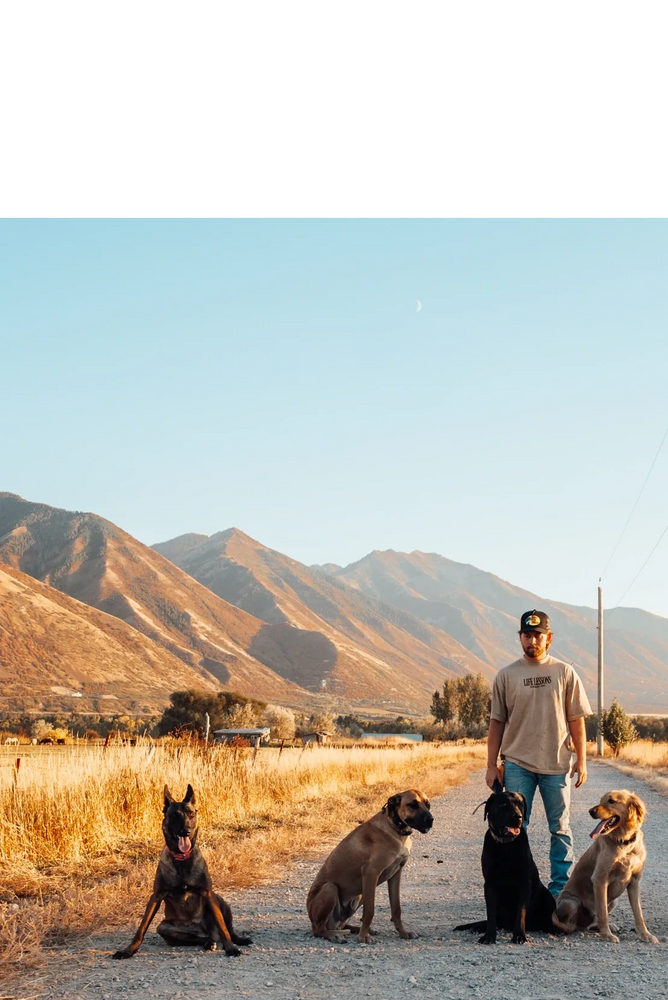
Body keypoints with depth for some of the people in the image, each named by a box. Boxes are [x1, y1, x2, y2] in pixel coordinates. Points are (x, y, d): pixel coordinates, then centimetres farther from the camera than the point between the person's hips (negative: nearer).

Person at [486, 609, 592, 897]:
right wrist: (491, 765, 2)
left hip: (557, 765, 0)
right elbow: (497, 722, 5)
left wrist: (581, 759, -2)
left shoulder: (564, 673, 2)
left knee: (560, 828, 7)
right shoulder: (506, 676, 2)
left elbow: (576, 720, 4)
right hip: (517, 765, 0)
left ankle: (560, 888, 17)